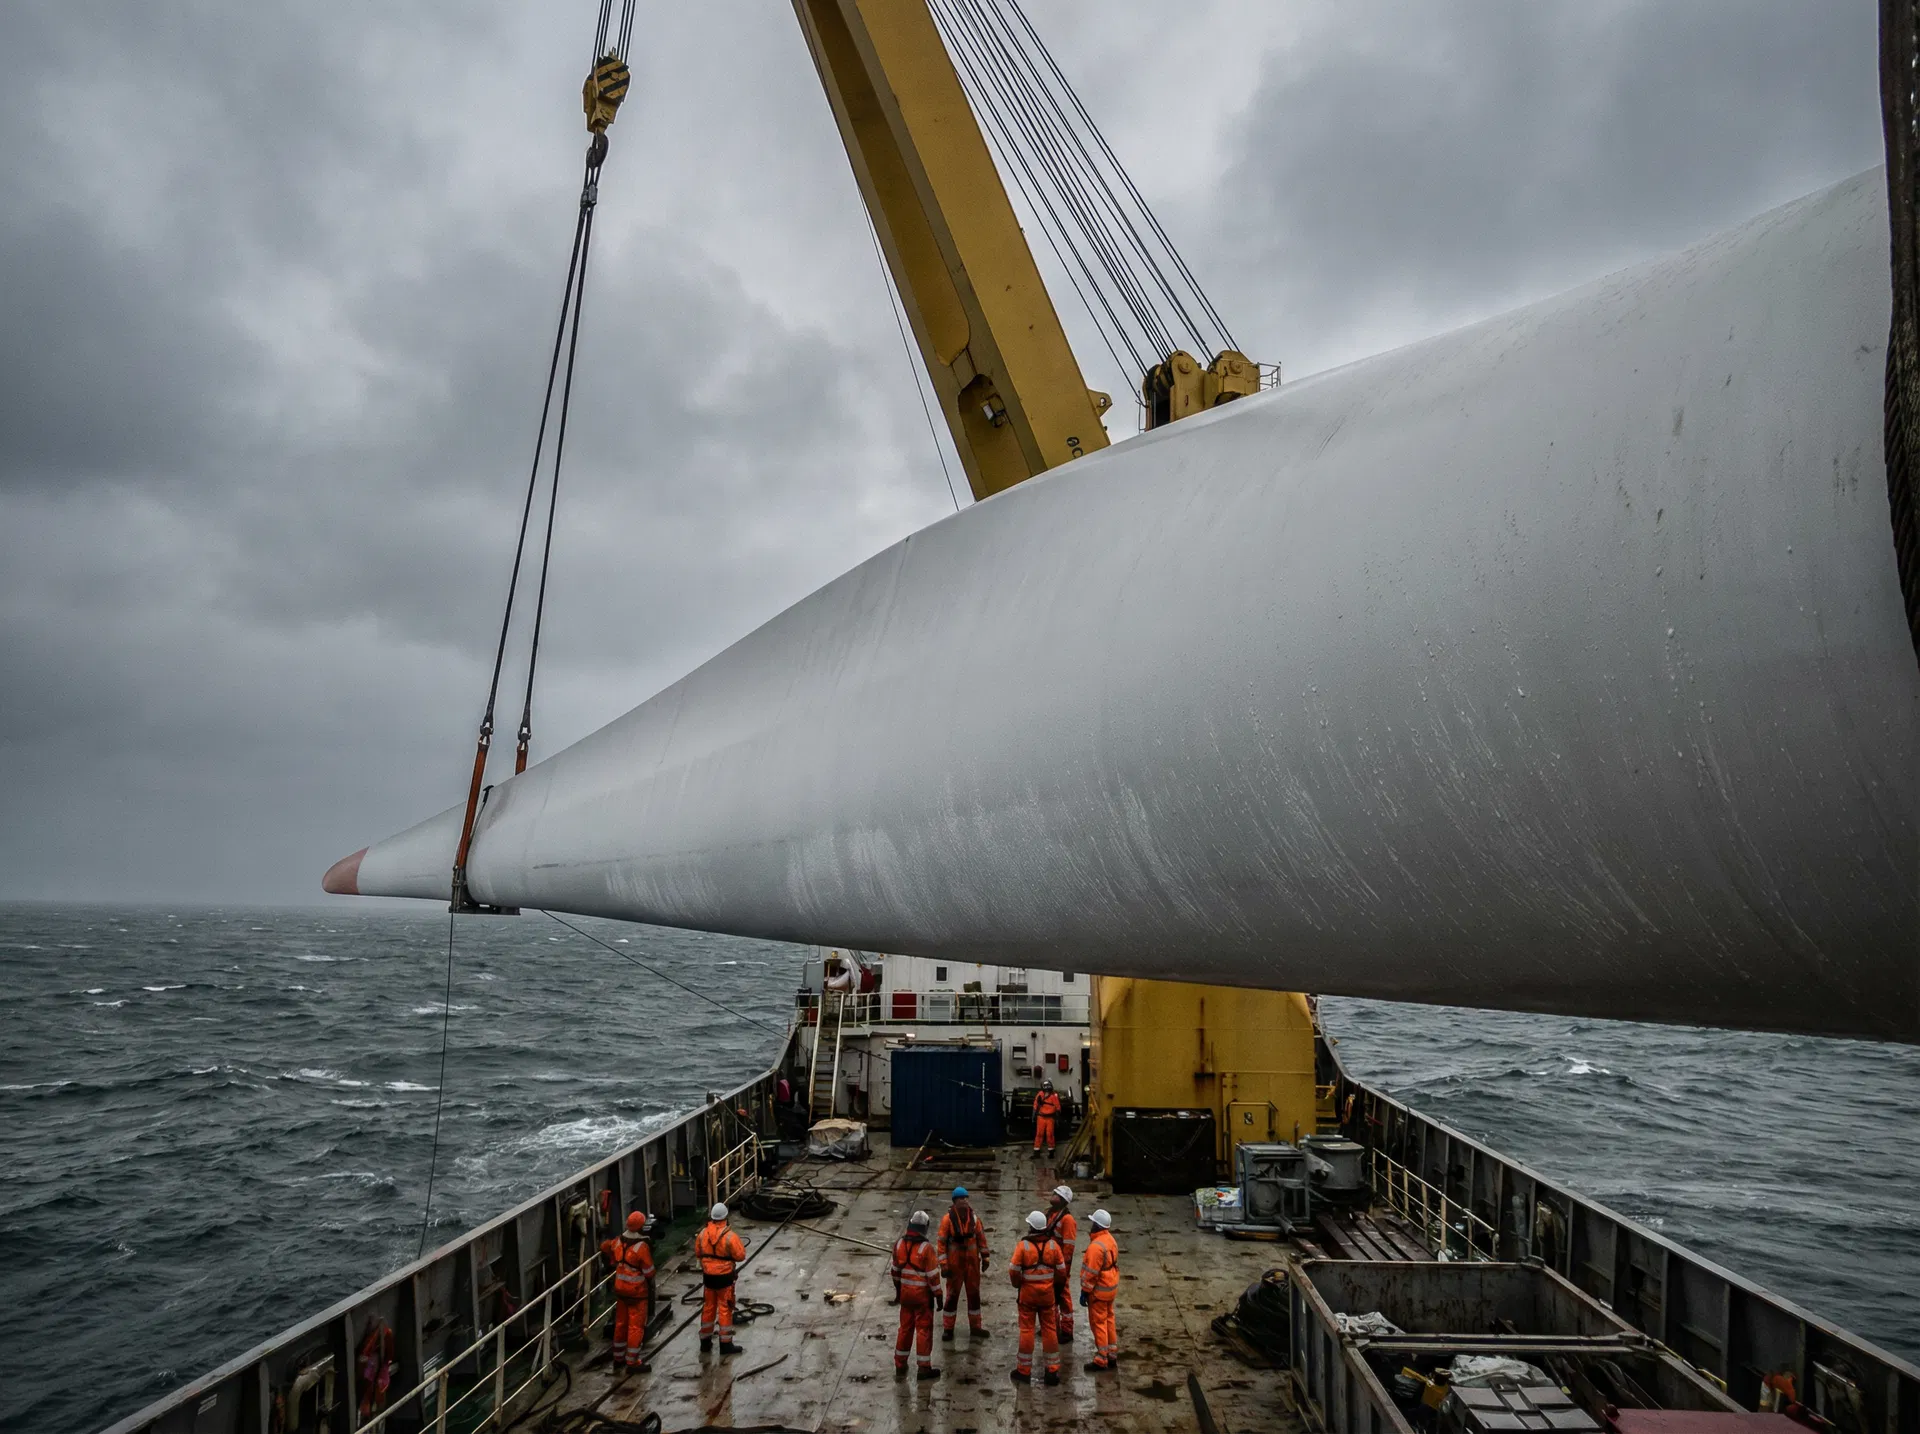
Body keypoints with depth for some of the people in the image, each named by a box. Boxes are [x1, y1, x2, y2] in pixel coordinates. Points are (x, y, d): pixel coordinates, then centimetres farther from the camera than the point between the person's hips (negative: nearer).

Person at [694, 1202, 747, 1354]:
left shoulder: (703, 1234, -5)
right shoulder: (729, 1236, -21)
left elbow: (697, 1252, 9)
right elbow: (740, 1255, -15)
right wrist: (740, 1244, 3)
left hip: (708, 1276, 5)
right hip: (724, 1277, -5)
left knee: (708, 1307, 17)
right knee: (725, 1309, 5)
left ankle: (705, 1341, 27)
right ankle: (726, 1344, 10)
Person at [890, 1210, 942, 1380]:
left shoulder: (899, 1244, -3)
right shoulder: (926, 1248, -20)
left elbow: (895, 1270, 7)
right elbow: (933, 1275, -15)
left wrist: (897, 1291, 18)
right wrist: (938, 1295, -5)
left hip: (905, 1293, 5)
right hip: (922, 1295, -5)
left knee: (905, 1328, 16)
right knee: (924, 1329, 5)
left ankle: (900, 1365, 24)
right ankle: (924, 1368, 11)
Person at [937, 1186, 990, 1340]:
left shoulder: (974, 1217, -2)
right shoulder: (947, 1219, -14)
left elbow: (981, 1237, 8)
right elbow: (942, 1242, -12)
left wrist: (984, 1257, 8)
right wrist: (943, 1265, -14)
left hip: (972, 1262, 4)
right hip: (955, 1263, -4)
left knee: (974, 1294, 11)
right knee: (952, 1295, 6)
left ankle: (975, 1327, 24)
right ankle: (948, 1328, 18)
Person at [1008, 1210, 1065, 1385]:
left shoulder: (1023, 1245, -13)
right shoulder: (1053, 1245, -4)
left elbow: (1014, 1270, -11)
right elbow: (1061, 1270, 2)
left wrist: (1017, 1284, 9)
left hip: (1028, 1293, -3)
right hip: (1047, 1293, 3)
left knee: (1027, 1330, 5)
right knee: (1049, 1329, 10)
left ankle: (1024, 1370, 12)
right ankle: (1053, 1370, 14)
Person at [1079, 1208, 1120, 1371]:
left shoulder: (1096, 1246, -26)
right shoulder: (1111, 1240, 2)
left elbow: (1091, 1273, -23)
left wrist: (1084, 1292, -15)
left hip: (1099, 1290, -9)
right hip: (1111, 1286, 9)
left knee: (1098, 1323, 1)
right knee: (1108, 1320, 18)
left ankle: (1101, 1360, 8)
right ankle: (1112, 1354, 27)